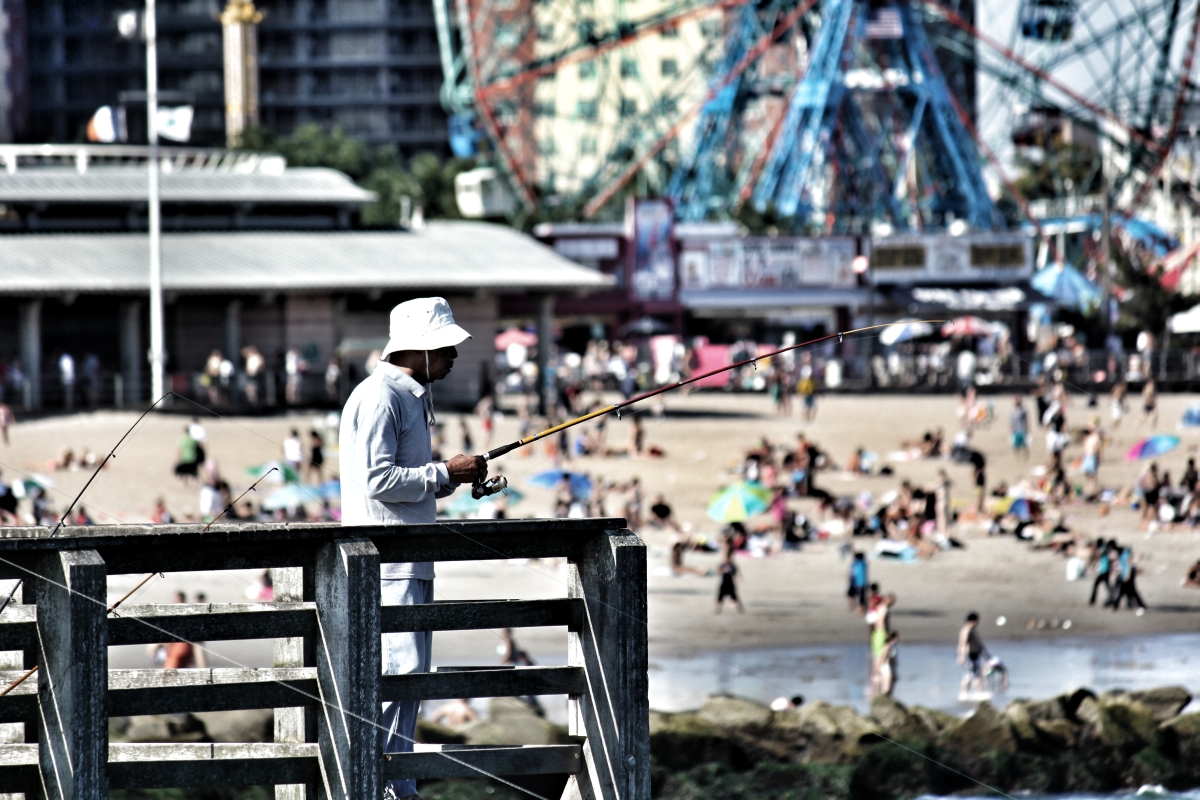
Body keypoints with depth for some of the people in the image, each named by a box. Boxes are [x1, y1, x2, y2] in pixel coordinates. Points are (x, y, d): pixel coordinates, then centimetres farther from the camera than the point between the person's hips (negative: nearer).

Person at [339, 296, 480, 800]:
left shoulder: (412, 396, 19)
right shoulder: (378, 398, -13)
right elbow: (378, 481, -20)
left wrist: (454, 479, 8)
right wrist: (446, 472, -13)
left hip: (411, 559, 10)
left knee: (410, 672, 9)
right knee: (399, 667, -14)